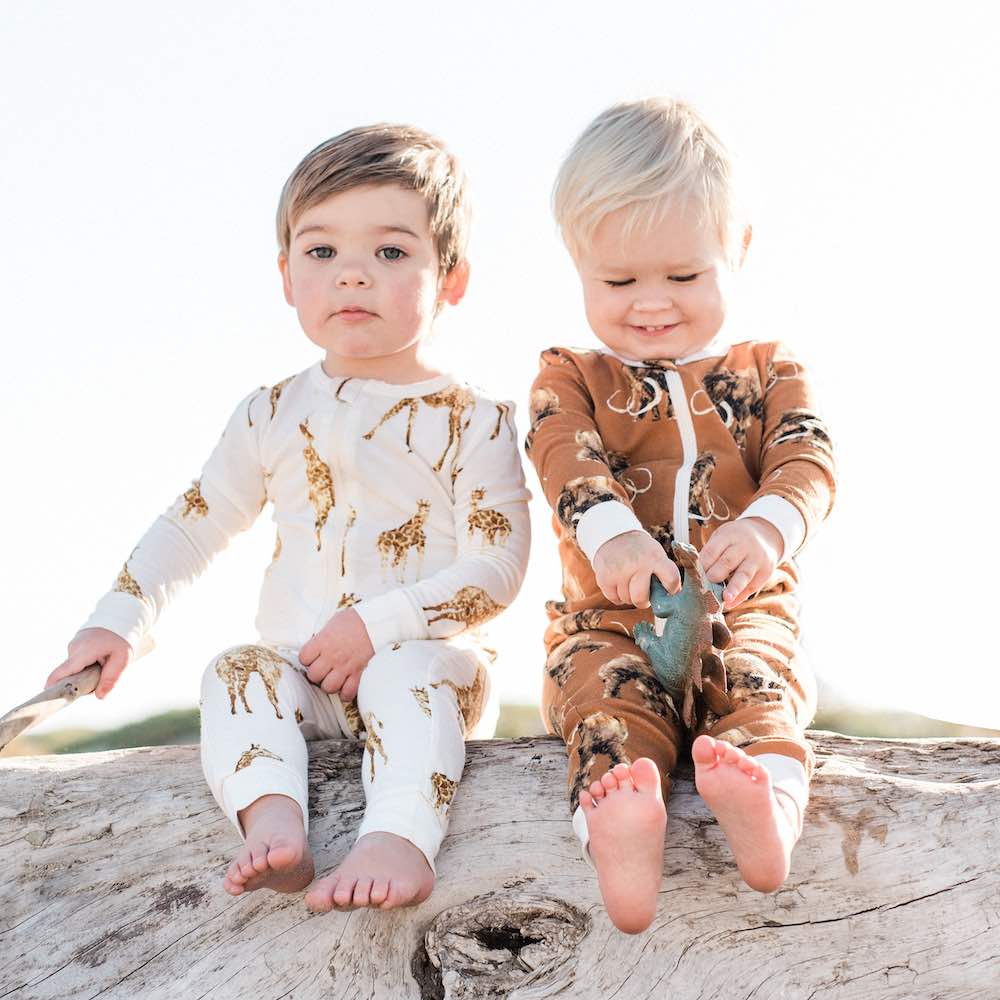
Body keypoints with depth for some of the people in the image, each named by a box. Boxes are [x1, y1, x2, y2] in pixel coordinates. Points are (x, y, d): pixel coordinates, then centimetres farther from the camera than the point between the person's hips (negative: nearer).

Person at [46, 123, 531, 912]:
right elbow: (195, 524, 18)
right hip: (300, 667, 4)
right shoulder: (275, 416, 10)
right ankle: (275, 825, -48)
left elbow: (497, 568, -9)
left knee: (408, 675, -35)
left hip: (425, 654, -3)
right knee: (238, 673, -26)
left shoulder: (471, 422, -2)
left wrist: (377, 626, -19)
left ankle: (401, 835, -56)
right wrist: (121, 621, 6)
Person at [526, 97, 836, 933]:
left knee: (758, 679, -31)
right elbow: (567, 460, -11)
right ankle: (618, 829, -61)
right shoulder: (571, 377, 11)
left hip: (745, 604, 1)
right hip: (612, 612, -1)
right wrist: (613, 534, -36)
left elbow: (806, 462, -4)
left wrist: (768, 527, -31)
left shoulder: (766, 369, 14)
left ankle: (767, 801, -61)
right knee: (606, 688, -32)